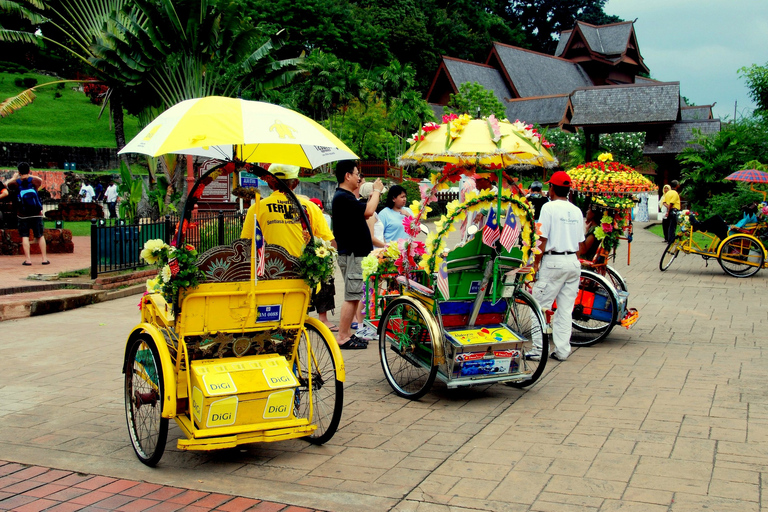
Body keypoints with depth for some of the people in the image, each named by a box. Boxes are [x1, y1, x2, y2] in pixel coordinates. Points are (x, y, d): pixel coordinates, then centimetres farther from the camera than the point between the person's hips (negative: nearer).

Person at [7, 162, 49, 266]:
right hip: (36, 214, 1)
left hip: (22, 215, -1)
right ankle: (44, 258, 9)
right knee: (40, 236, 9)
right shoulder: (34, 180, -2)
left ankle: (28, 259, -3)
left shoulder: (16, 183, -5)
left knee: (24, 236, 3)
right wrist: (30, 176, 35)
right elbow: (40, 180, 22)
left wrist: (14, 177, 34)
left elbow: (8, 184, 17)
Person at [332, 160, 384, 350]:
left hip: (357, 254, 11)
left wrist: (374, 193, 14)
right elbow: (368, 211, -24)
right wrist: (377, 191, -8)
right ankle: (343, 338, -5)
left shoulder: (346, 197, 18)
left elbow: (364, 212, 21)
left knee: (354, 296, 13)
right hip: (352, 254, -11)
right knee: (351, 297, -9)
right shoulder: (342, 197, -16)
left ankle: (347, 333, 18)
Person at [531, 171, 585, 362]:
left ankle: (539, 350, -2)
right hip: (573, 262, 6)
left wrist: (536, 262, -3)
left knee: (540, 306, 0)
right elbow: (581, 243, 13)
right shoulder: (576, 210, 10)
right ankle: (562, 350, 12)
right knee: (565, 309, 10)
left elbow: (543, 239, -11)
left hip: (553, 261, -6)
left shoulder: (549, 207, -8)